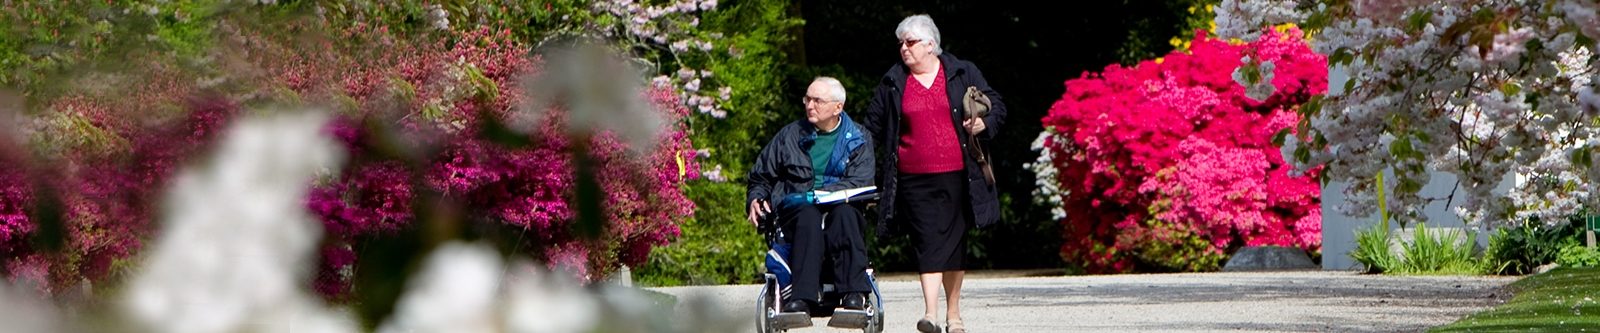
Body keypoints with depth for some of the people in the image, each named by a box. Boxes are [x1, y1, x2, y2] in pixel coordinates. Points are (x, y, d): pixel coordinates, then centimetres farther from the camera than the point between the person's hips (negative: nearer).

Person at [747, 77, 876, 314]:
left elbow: (859, 183, -4)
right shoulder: (790, 135, 18)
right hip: (794, 212, 1)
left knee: (844, 213, -38)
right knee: (809, 215, -37)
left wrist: (820, 195, -16)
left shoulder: (858, 140, 11)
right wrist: (756, 200, 3)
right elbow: (760, 176, 25)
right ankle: (802, 298, -51)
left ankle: (854, 294, -45)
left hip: (840, 209, -1)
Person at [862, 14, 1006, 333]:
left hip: (957, 175, 1)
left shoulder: (963, 74, 6)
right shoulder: (891, 83, 7)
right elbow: (874, 125, 14)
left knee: (954, 241, 9)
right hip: (915, 180, -1)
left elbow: (996, 107, 10)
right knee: (929, 241, -12)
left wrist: (983, 123, -11)